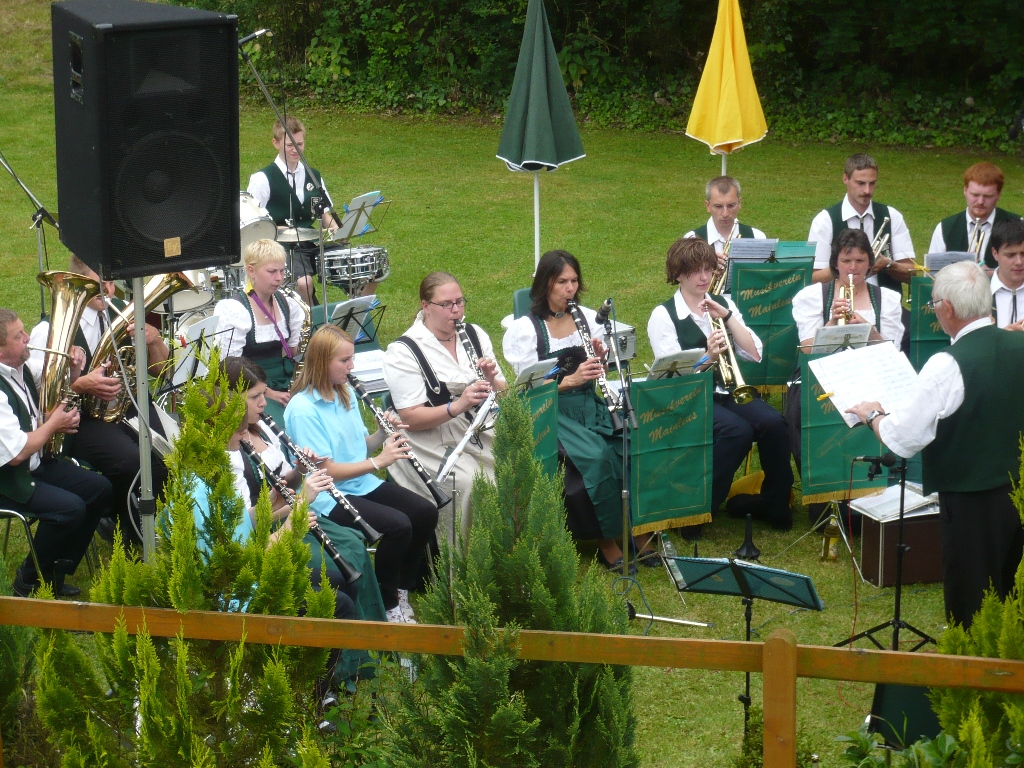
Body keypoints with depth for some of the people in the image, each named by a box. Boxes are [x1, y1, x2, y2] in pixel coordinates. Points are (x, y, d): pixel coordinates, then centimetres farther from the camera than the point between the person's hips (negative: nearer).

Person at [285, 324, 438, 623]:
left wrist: (382, 435, -3)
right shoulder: (303, 409, -18)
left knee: (426, 512, -8)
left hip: (363, 483, 8)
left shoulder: (346, 393, 9)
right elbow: (326, 470, -21)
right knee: (398, 526, -26)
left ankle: (403, 588, 9)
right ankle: (388, 606, -7)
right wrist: (377, 462, -24)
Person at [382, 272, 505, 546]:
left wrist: (492, 380, -11)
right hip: (434, 446, -5)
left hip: (483, 435, 5)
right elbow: (410, 419, -14)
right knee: (470, 483, -31)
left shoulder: (475, 335, 10)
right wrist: (457, 406, -28)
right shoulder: (403, 353, -8)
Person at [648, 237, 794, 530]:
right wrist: (707, 358, -27)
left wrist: (727, 316, -8)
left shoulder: (723, 305, 13)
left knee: (773, 423, -25)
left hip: (730, 393, 5)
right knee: (738, 430, -33)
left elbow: (754, 354, 2)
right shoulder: (663, 316, -1)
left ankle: (775, 503, -8)